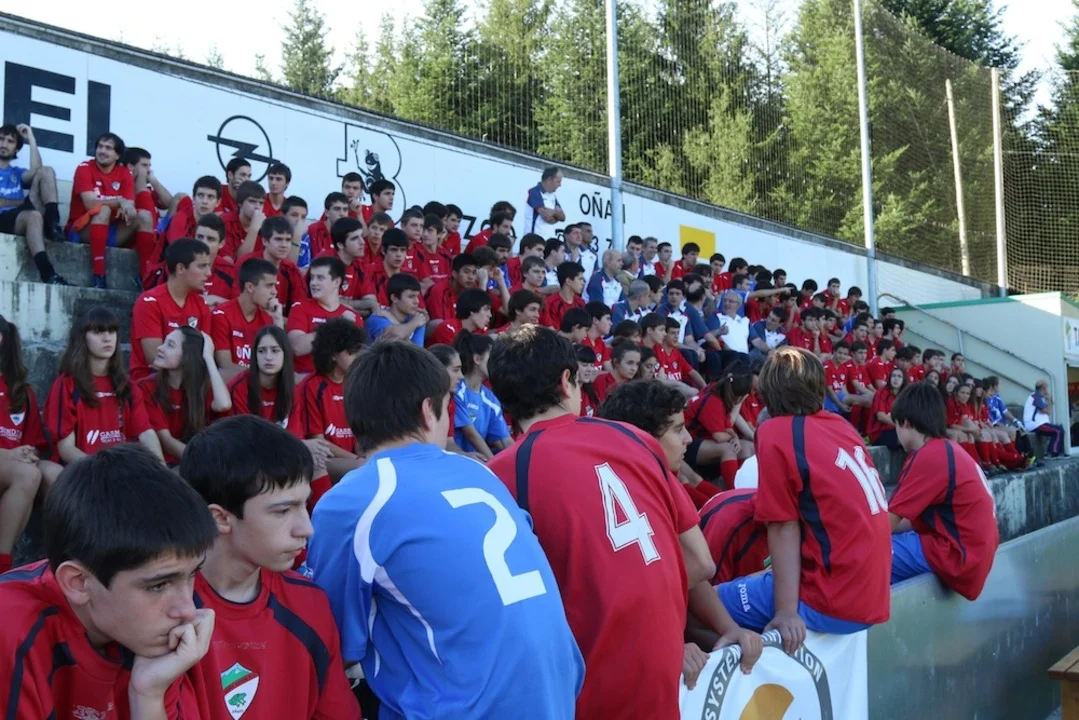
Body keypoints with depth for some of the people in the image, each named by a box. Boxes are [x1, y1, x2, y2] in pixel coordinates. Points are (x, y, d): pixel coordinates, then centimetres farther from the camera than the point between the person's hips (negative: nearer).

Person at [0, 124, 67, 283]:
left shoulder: (17, 172, 28)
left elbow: (36, 172, 4)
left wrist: (31, 139, 9)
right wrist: (23, 202, -4)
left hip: (22, 219, 5)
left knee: (46, 171, -6)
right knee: (33, 215, -39)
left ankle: (51, 223, -25)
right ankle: (46, 272, -53)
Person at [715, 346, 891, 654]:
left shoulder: (776, 432, -8)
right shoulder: (842, 426, 11)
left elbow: (784, 527, -12)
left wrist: (787, 611, -12)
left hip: (835, 601, -8)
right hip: (870, 592, 8)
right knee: (750, 582, 25)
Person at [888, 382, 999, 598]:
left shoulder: (929, 456, -17)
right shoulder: (948, 450, 11)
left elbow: (888, 522, -13)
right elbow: (915, 517, 17)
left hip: (958, 557, -10)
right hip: (973, 552, 10)